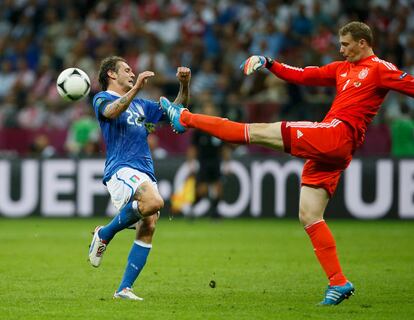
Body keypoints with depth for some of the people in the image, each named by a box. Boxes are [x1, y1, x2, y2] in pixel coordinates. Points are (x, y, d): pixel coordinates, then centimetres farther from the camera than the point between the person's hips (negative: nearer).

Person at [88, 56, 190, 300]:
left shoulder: (140, 105, 28)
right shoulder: (103, 99, 6)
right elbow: (112, 112, -18)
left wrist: (184, 86, 14)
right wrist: (136, 88, -29)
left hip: (146, 174, 8)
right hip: (121, 169, -8)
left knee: (148, 229, -7)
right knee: (154, 202, -32)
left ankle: (124, 289, -4)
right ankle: (105, 234, -11)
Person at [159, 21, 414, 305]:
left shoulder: (380, 68, 2)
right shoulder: (342, 69, 25)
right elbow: (302, 76, 26)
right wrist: (268, 63, 17)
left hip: (338, 134, -9)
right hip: (329, 152, 9)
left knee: (260, 132, -5)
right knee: (309, 216, 5)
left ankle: (186, 119, 2)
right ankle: (338, 283, 2)